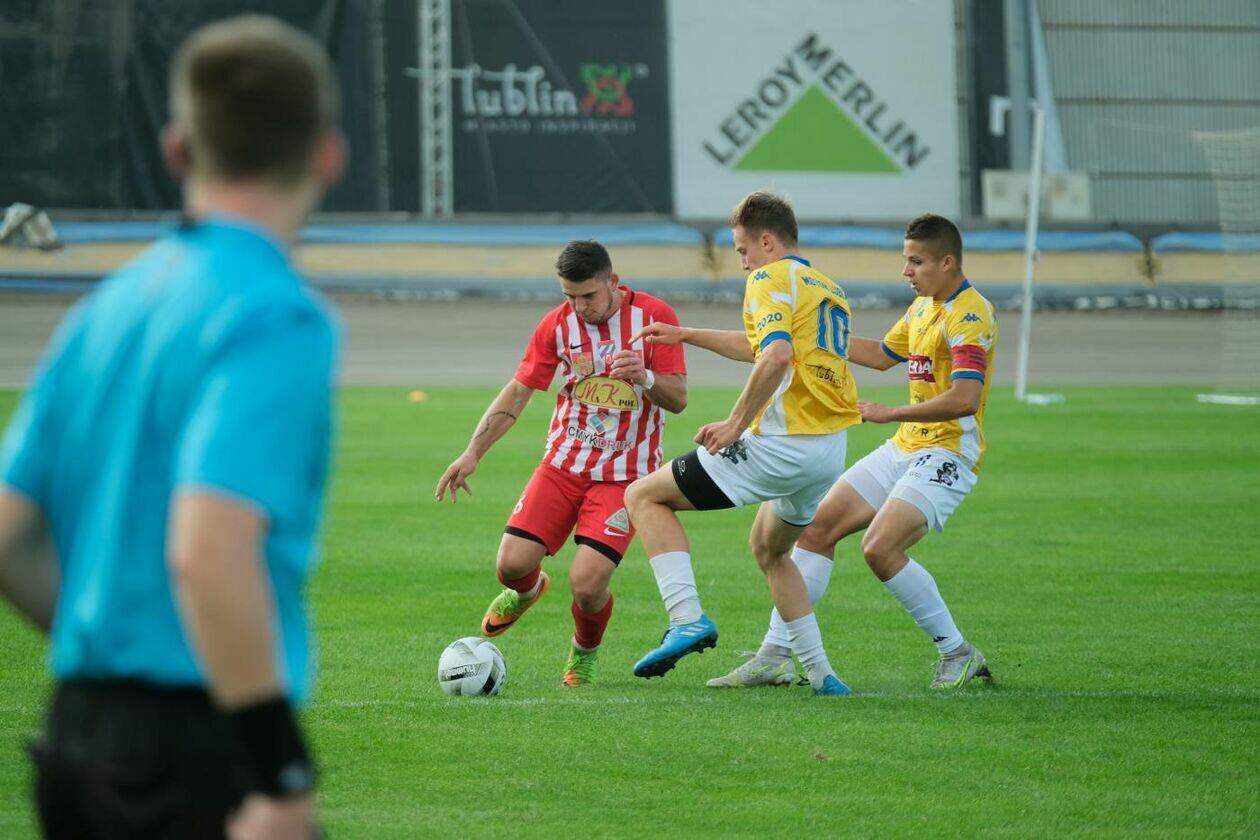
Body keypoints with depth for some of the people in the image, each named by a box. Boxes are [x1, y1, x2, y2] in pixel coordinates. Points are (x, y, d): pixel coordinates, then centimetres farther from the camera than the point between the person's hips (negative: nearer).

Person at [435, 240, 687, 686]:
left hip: (625, 473, -3)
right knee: (512, 565, -9)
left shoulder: (654, 315, -8)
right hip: (563, 463, 3)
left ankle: (585, 651, 17)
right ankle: (528, 590, 31)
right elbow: (517, 393, 6)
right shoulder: (558, 324, -1)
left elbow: (678, 399, -7)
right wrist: (472, 453, -3)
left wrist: (644, 377, -30)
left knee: (587, 583, -18)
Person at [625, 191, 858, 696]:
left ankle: (687, 618, -16)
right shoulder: (828, 289, 22)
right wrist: (685, 336, 40)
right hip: (832, 451, 9)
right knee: (769, 550, 31)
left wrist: (735, 423, -19)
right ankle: (820, 674, 26)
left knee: (644, 497, 0)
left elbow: (776, 356, -25)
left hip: (782, 445, -9)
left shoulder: (772, 278, -7)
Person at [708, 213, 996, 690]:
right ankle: (776, 656, 8)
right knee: (816, 528, 4)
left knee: (880, 547, -25)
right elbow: (883, 355, 31)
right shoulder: (923, 307, 14)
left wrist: (890, 414, -24)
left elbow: (965, 398, -27)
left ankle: (959, 656, -11)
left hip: (947, 454, -10)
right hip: (904, 448, 10)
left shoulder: (969, 314, -16)